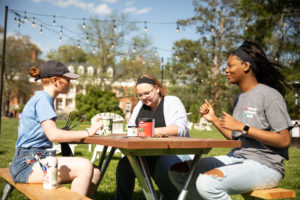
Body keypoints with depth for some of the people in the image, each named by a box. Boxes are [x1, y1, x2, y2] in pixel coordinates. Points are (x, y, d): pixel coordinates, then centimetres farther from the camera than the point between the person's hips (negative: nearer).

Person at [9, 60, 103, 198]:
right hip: (28, 164, -9)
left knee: (95, 172, -4)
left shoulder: (45, 99, 19)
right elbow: (53, 135, -22)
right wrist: (87, 132, -17)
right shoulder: (42, 98, -10)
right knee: (85, 166, -26)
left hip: (40, 159, 9)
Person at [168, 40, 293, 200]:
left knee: (207, 182, -34)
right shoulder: (239, 99, 17)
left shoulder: (269, 95, -8)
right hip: (236, 158, 8)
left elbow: (284, 141, -16)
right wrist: (214, 119, 8)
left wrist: (242, 127, -17)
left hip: (264, 165, -8)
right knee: (177, 170, -2)